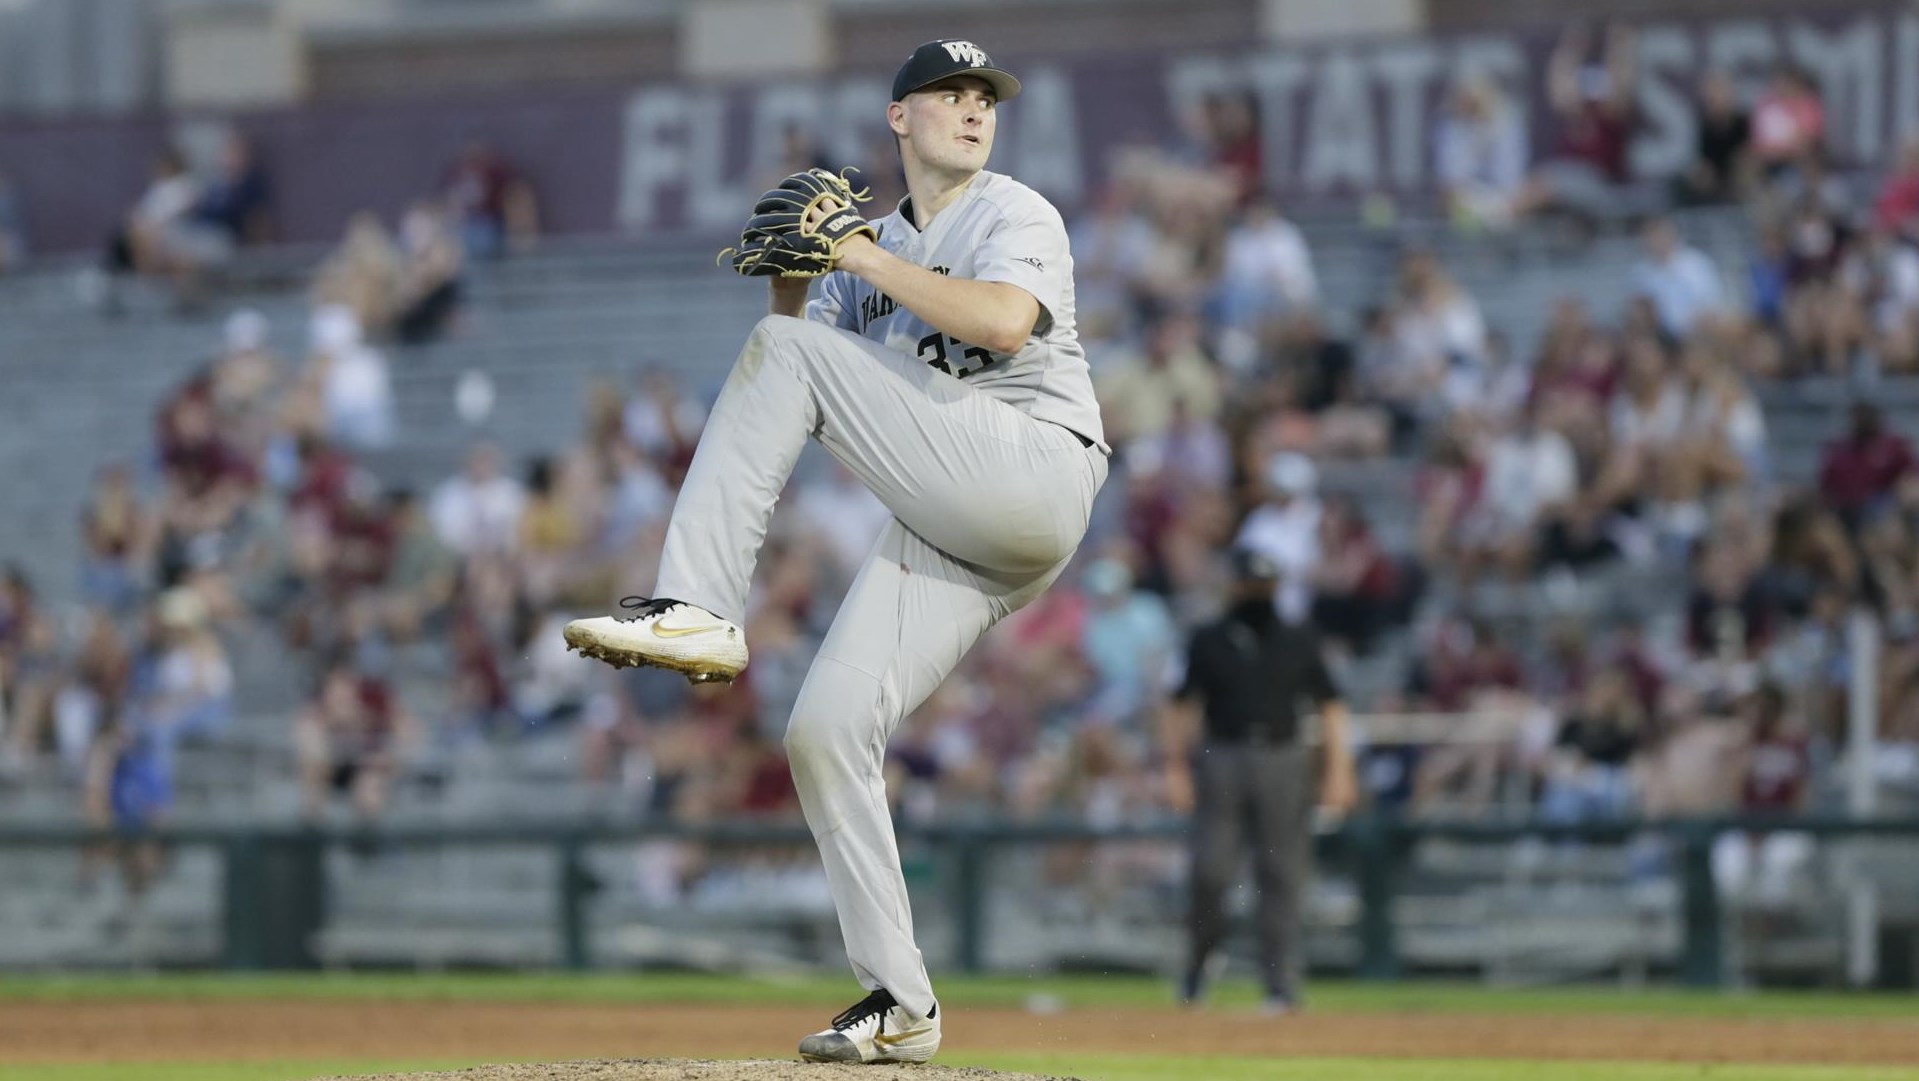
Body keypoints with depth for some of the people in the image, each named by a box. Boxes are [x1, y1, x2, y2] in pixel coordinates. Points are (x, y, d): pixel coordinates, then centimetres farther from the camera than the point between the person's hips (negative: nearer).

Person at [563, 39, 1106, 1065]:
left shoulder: (1015, 214, 5)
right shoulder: (874, 242, 25)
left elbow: (1006, 323, -17)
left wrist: (865, 258, -13)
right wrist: (791, 276, 1)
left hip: (1036, 471, -7)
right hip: (942, 536, 7)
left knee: (788, 355, -16)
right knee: (825, 733, -5)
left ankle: (696, 607, -20)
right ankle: (899, 1005, 0)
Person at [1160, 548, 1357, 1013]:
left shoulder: (1298, 643, 11)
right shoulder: (1208, 641, 10)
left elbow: (1329, 707, 10)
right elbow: (1181, 707, 9)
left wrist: (1338, 771, 0)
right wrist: (1176, 768, 0)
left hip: (1283, 762, 1)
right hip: (1221, 761, -1)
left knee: (1281, 876, -3)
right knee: (1211, 869, -10)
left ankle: (1282, 986, -2)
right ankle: (1201, 954, 14)